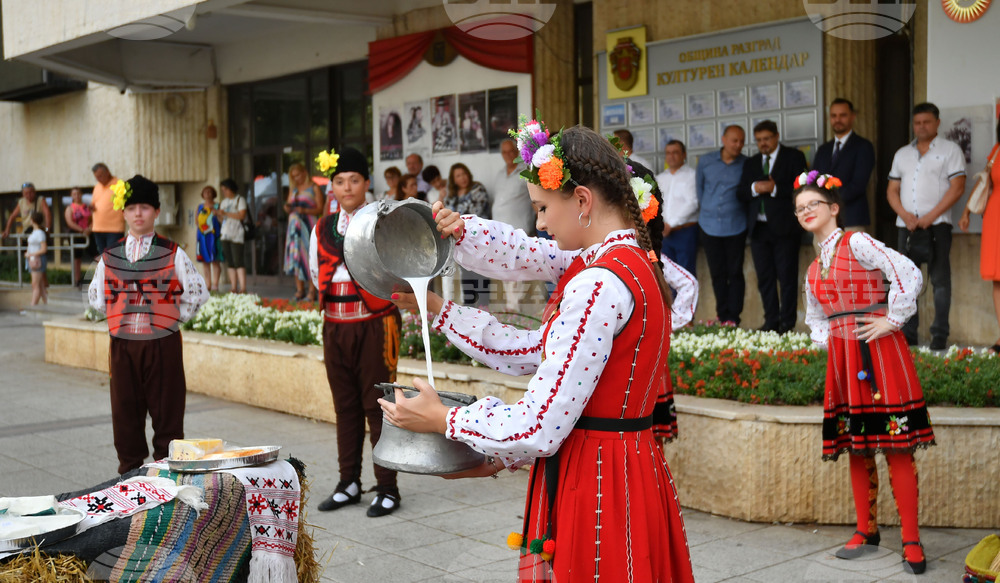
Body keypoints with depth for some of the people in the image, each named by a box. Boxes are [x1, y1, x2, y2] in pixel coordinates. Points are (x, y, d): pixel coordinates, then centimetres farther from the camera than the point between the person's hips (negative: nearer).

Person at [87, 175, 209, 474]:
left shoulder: (172, 253, 0)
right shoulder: (110, 256, 8)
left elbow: (198, 292, 2)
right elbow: (96, 297, 18)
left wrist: (172, 318, 0)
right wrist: (121, 316, 9)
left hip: (163, 343, -3)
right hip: (122, 345, 3)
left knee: (167, 410, 1)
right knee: (125, 410, 8)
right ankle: (129, 471, 20)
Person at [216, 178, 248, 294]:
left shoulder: (240, 200, -2)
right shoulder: (224, 201, 19)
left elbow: (242, 215, -15)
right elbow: (222, 217, 20)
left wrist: (225, 213, -15)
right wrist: (217, 214, -2)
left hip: (236, 235, -7)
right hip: (225, 234, 7)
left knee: (238, 261, -13)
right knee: (229, 262, 3)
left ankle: (243, 288, -14)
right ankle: (233, 288, 5)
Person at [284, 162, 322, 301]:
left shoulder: (313, 188, 1)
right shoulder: (293, 189, 17)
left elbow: (320, 209, -5)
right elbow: (288, 209, 19)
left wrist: (304, 210, -17)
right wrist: (287, 207, -4)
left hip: (308, 225, -5)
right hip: (294, 225, 5)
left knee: (309, 256, -9)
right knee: (295, 256, 1)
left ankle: (312, 291, -6)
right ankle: (299, 290, 6)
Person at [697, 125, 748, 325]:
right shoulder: (705, 161, 4)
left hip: (735, 227, -2)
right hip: (709, 226, 2)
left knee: (735, 273, -2)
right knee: (717, 274, 7)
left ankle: (733, 318, 2)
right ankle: (722, 318, 15)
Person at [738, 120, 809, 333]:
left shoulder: (794, 157, 3)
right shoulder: (750, 163, 18)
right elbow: (741, 193, 10)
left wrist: (775, 188, -17)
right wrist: (754, 188, -10)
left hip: (784, 227, -5)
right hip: (758, 228, 5)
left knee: (787, 276, -4)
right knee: (764, 278, 6)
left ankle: (787, 323, 1)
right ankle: (771, 322, 13)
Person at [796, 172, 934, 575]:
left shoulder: (857, 243, -5)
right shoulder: (814, 269, 16)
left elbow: (907, 274, -15)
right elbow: (814, 318, 28)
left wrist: (892, 320, -12)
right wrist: (825, 340, 9)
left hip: (879, 352, -7)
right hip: (843, 360, 7)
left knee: (896, 447, -6)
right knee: (857, 448, 11)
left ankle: (911, 540, 0)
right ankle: (867, 531, 22)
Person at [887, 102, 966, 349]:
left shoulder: (950, 150, 4)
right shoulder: (902, 154, 18)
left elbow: (957, 188, -5)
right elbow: (892, 190, 14)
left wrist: (930, 217, -12)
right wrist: (904, 215, -5)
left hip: (936, 225, -4)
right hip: (907, 226, 4)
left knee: (940, 280, -4)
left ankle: (940, 335, -1)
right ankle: (908, 333, 9)